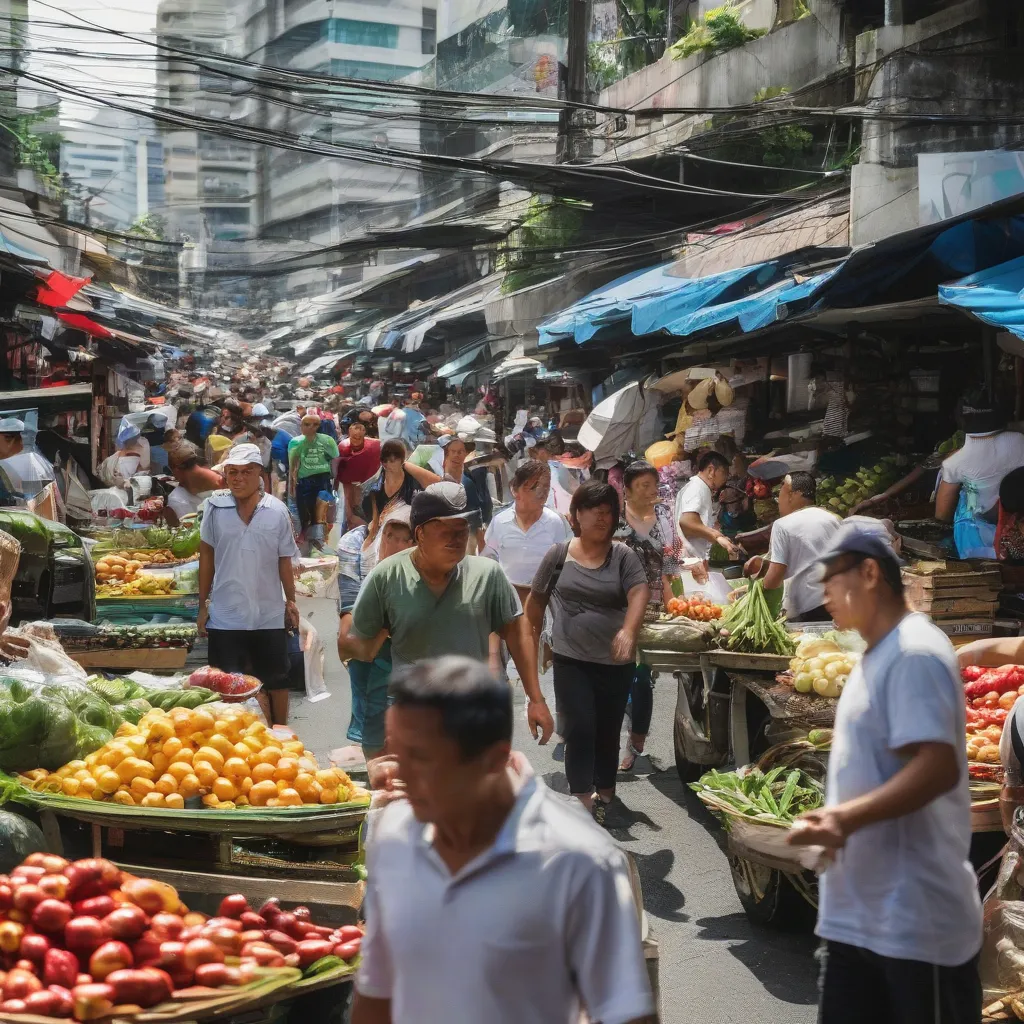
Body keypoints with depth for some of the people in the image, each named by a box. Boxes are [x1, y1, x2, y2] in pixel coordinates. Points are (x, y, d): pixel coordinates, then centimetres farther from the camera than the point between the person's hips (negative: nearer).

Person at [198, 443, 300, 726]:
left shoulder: (277, 511, -5)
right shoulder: (216, 508, -5)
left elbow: (284, 561, 4)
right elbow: (207, 557, 5)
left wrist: (291, 601, 7)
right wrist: (203, 605, 6)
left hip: (270, 615, 0)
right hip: (225, 617, 0)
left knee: (276, 682, 13)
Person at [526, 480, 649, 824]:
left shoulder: (623, 556, -1)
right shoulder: (558, 555, 1)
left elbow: (639, 593, -16)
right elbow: (536, 600, 12)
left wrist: (628, 630, -34)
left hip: (615, 662, 1)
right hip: (571, 661, -1)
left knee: (607, 731, 12)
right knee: (580, 729, -8)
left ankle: (605, 794, 28)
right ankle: (582, 803, -7)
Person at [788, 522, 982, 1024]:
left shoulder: (913, 654, -15)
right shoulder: (876, 658, 15)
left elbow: (937, 769, -25)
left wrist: (844, 819, -28)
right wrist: (834, 819, 11)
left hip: (917, 921, -10)